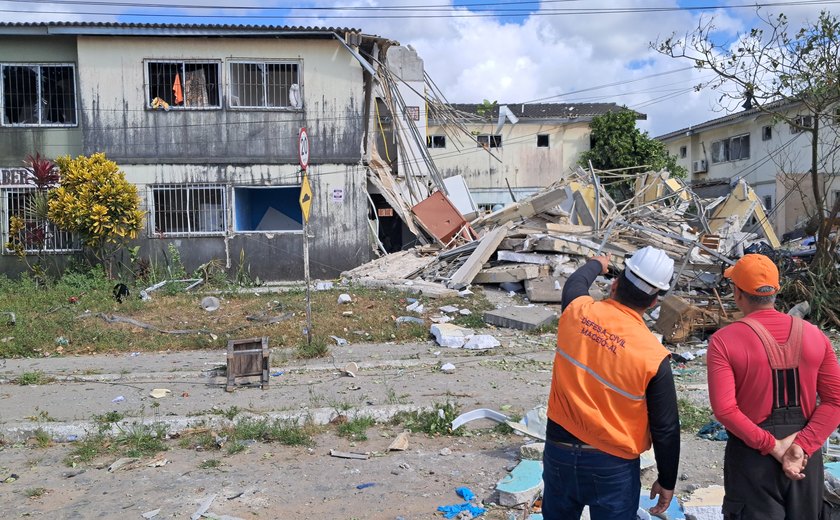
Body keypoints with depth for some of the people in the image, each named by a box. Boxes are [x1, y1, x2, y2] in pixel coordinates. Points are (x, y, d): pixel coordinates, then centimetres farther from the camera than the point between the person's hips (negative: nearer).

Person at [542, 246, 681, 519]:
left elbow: (575, 282, 16)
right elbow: (665, 429, -10)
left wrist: (597, 264, 38)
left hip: (559, 449, 4)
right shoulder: (653, 356, -19)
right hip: (612, 465, -3)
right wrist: (667, 481, 5)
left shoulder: (577, 312, -11)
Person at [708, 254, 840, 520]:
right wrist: (801, 446, -11)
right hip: (806, 456, 4)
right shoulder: (814, 335, 0)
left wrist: (772, 446, -13)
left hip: (752, 455, -4)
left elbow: (724, 409, -21)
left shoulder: (724, 340, -13)